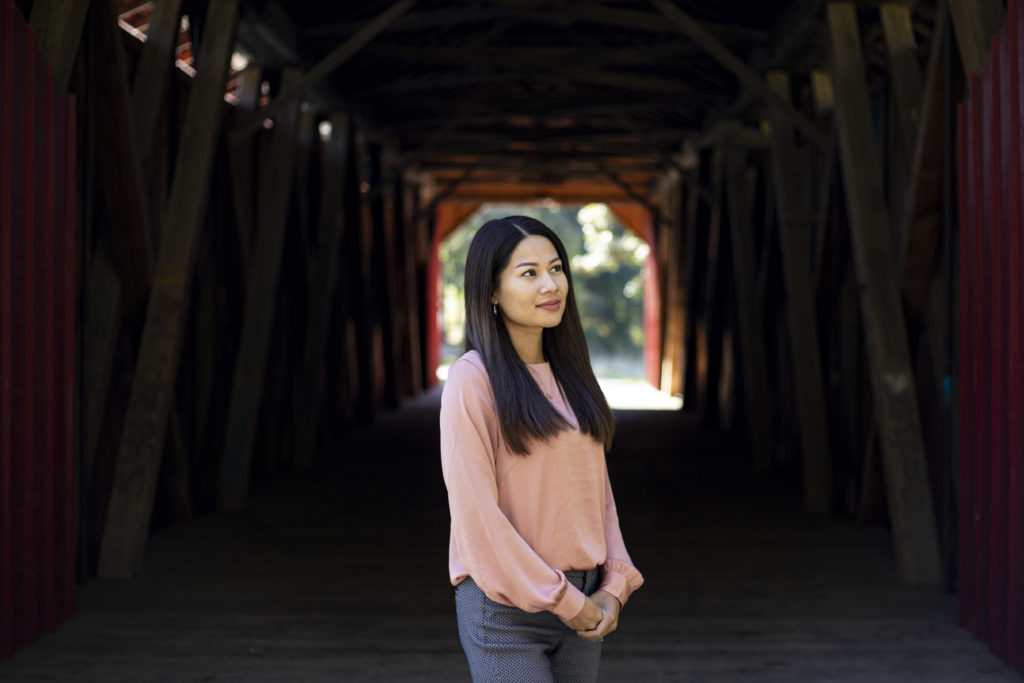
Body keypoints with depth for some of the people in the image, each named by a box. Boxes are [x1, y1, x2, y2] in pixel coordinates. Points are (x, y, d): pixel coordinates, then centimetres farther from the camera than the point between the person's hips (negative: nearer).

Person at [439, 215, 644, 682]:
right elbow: (475, 514, -15)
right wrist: (563, 600, -12)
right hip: (505, 607, -6)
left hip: (581, 604, 6)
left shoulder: (569, 376, 11)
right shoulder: (473, 378, -11)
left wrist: (614, 585, 0)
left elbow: (597, 490, 14)